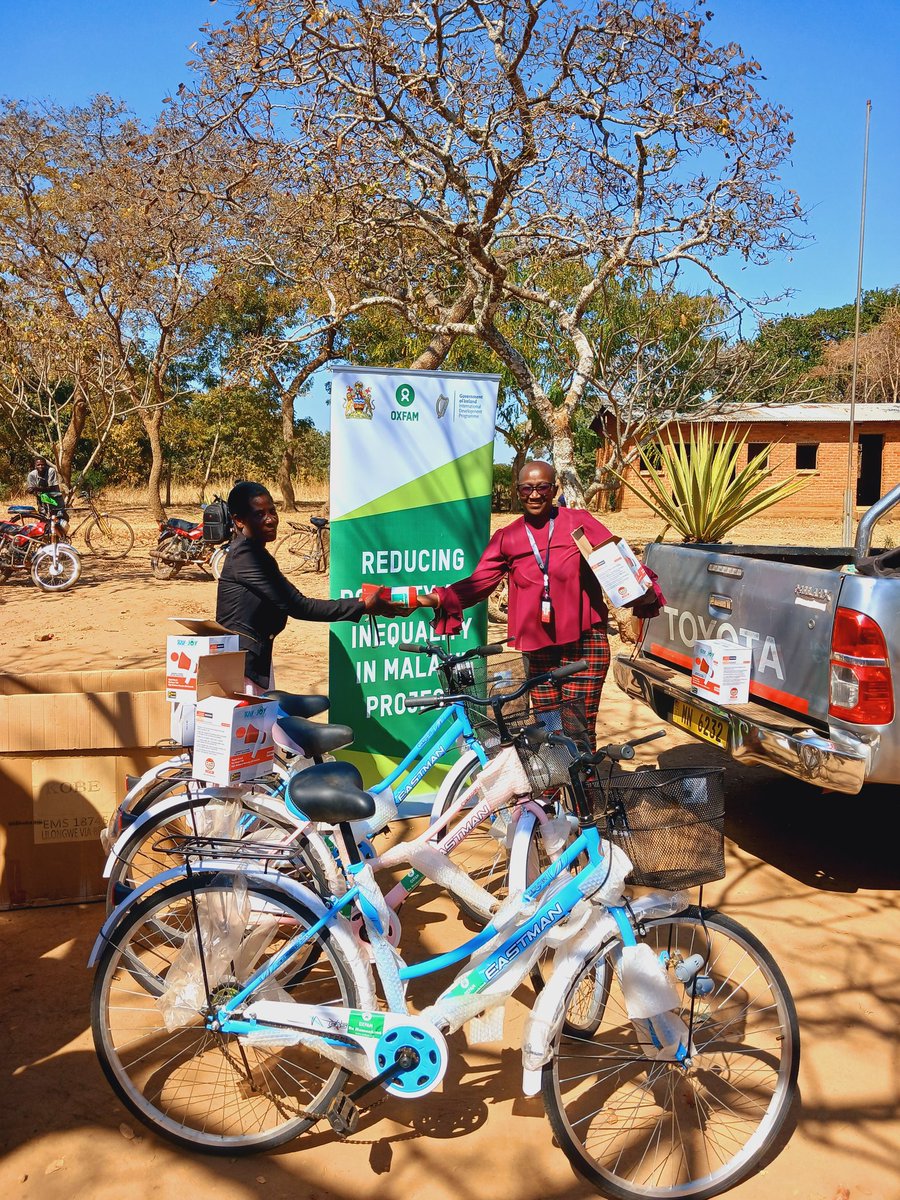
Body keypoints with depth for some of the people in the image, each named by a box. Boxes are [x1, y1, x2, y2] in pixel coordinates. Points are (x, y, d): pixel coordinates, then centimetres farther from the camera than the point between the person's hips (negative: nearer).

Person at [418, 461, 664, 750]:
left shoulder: (579, 522, -1)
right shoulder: (507, 538, 7)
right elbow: (478, 582, 4)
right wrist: (439, 598, -11)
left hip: (583, 642, -3)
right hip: (537, 647, 3)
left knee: (578, 731, -6)